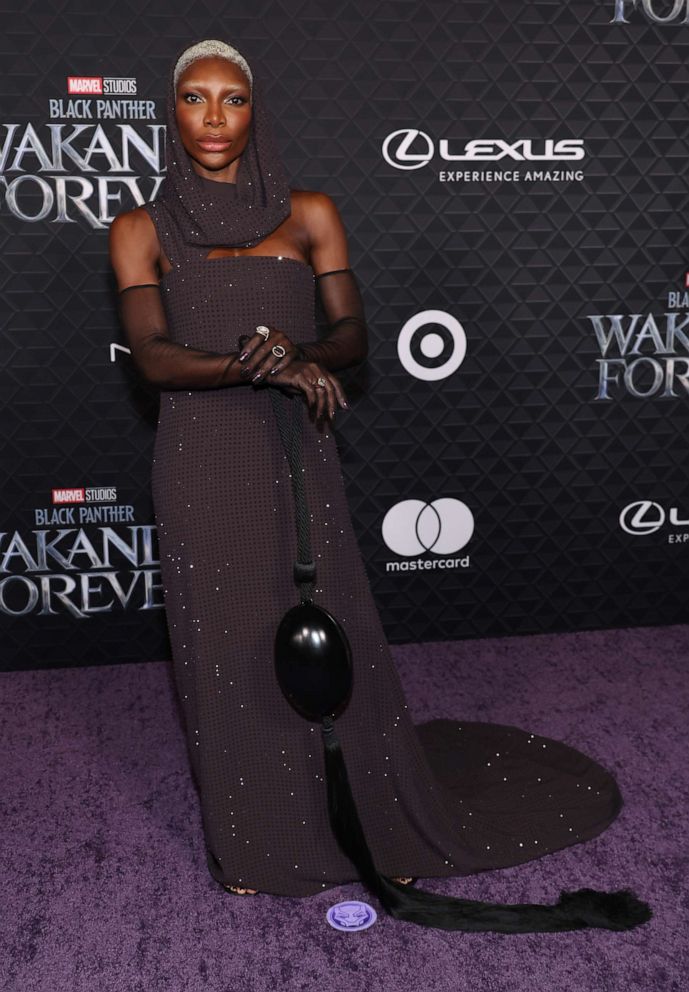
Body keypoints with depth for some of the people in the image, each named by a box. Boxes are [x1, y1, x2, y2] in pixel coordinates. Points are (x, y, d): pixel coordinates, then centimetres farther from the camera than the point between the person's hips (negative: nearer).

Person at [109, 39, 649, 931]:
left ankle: (383, 819, 25)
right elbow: (152, 356, -7)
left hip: (293, 456, 0)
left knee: (330, 633, 4)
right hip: (202, 463, 0)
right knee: (225, 647, 7)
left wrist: (299, 351, -21)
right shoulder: (141, 229, 5)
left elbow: (353, 336, 2)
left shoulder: (310, 214, 7)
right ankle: (254, 840, 26)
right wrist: (255, 365, -23)